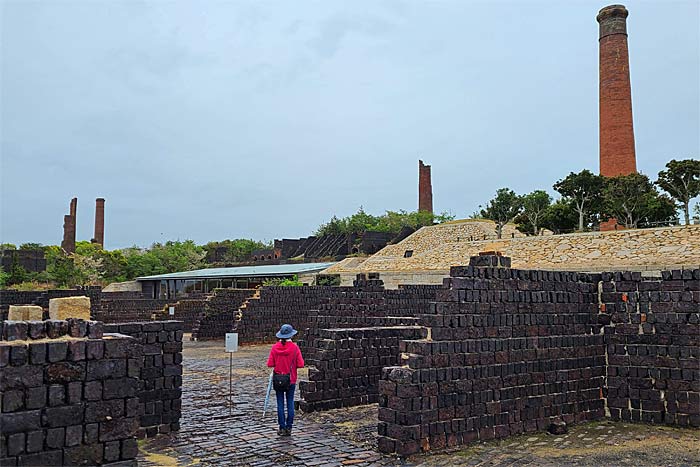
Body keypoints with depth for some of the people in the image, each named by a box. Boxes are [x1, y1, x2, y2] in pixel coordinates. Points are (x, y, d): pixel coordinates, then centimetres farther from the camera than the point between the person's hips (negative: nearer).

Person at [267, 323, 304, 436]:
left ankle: (282, 428, 11)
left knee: (280, 403, 8)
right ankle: (289, 428, 11)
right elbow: (300, 364, -13)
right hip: (291, 380, -1)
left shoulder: (275, 347, -8)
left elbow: (270, 364, -9)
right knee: (290, 403, 9)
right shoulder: (294, 347, -12)